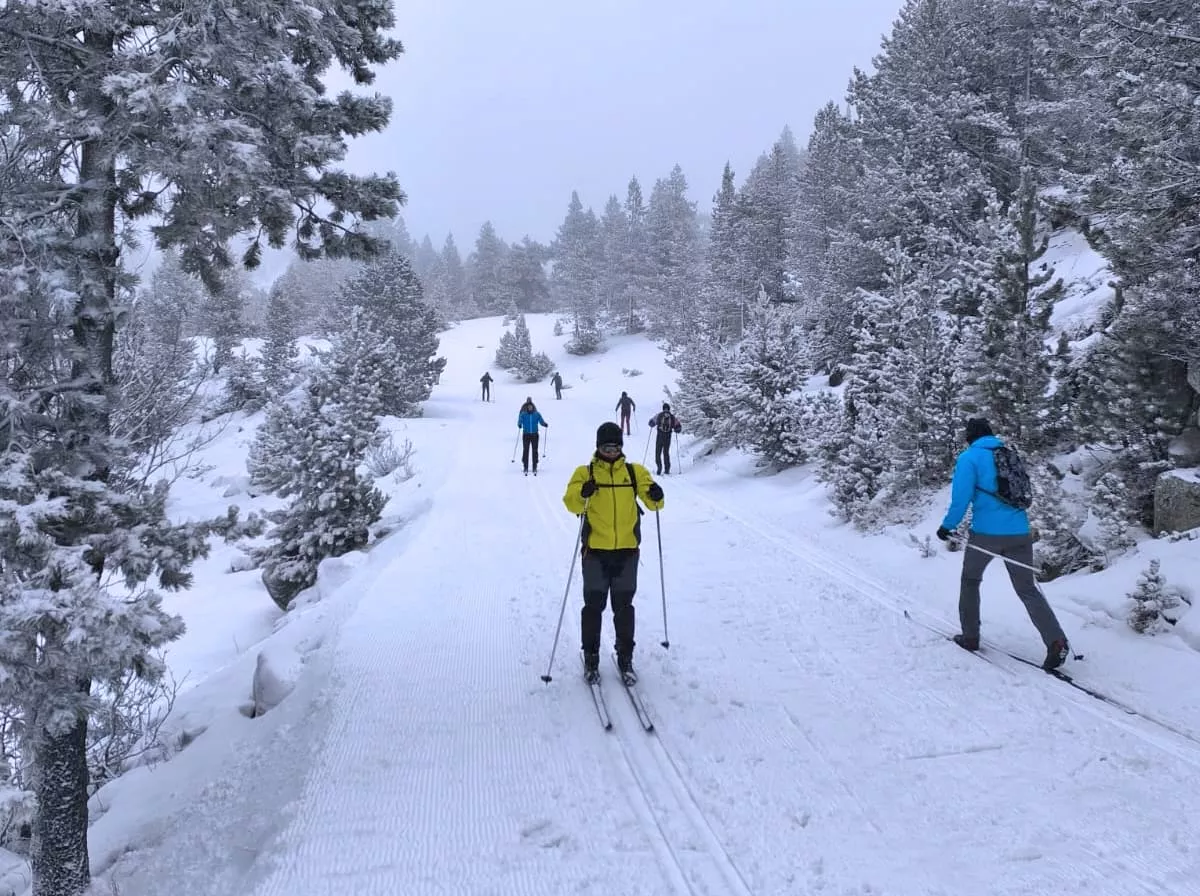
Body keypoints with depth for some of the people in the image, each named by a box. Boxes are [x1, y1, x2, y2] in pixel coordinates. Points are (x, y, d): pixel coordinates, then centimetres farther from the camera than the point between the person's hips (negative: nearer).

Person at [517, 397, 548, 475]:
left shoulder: (537, 414, 1)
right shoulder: (523, 414, -2)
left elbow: (541, 421, 1)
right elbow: (520, 421, -10)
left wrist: (545, 424, -20)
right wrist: (519, 425, -32)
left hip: (534, 434, 1)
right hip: (526, 435, -1)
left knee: (535, 451, 0)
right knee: (525, 450, -2)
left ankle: (535, 468, 7)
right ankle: (526, 468, 4)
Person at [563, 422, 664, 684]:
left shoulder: (635, 471, 5)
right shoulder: (585, 473, 0)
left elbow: (652, 502, 1)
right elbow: (571, 502, -12)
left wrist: (656, 496, -21)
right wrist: (582, 495, -32)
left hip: (627, 550, 1)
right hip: (595, 550, -1)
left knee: (624, 607, 10)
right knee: (593, 605, 7)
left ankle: (625, 658, 22)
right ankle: (591, 658, 20)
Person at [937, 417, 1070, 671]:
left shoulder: (969, 457, -4)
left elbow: (961, 497, -12)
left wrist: (947, 526, 0)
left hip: (986, 533, -4)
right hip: (1019, 533, 4)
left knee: (970, 580, 19)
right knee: (1028, 589, 6)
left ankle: (970, 636, 22)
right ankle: (1056, 642, -12)